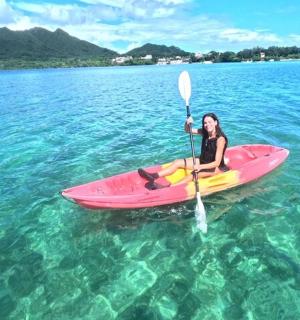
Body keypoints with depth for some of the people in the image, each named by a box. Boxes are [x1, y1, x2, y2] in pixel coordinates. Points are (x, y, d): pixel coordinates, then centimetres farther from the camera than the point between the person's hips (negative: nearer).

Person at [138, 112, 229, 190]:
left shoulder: (220, 139, -23)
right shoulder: (205, 132, -2)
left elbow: (217, 162, -25)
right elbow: (187, 130, 2)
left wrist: (200, 167, -35)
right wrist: (187, 123, -20)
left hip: (215, 167, -8)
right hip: (203, 161, 8)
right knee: (178, 162, -6)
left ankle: (167, 188, -48)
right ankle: (154, 176, -20)